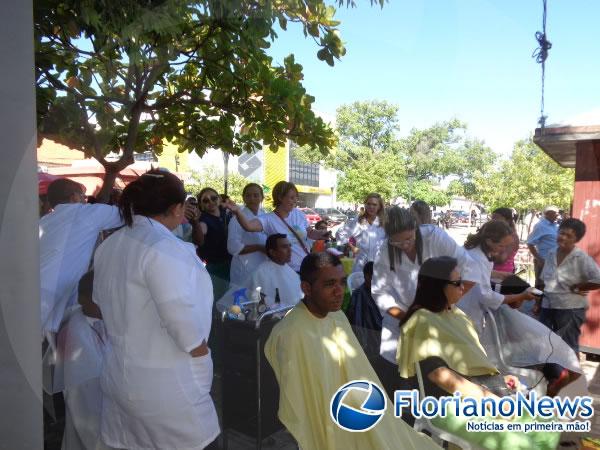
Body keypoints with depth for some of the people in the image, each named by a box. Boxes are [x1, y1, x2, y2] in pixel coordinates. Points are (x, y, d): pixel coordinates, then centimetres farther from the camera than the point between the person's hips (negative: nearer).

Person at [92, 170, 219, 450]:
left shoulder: (109, 246, 7)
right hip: (167, 383, -8)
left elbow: (101, 301, 17)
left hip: (120, 374, 9)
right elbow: (181, 317, -26)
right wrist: (201, 354, -10)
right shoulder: (165, 248, -22)